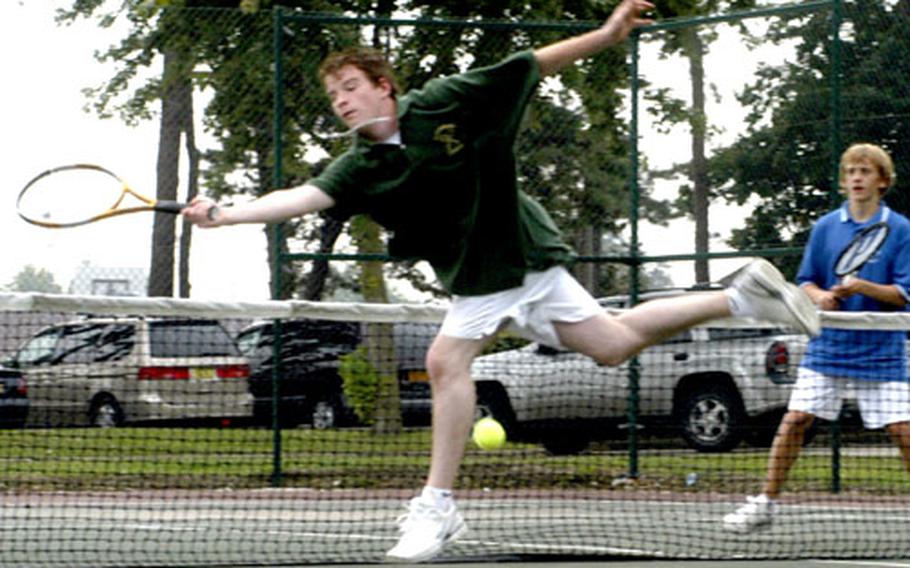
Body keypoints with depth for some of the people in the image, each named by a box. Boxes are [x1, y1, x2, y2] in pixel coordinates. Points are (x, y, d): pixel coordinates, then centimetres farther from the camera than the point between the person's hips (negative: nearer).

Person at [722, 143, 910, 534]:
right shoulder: (826, 227, 5)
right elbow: (806, 281, 12)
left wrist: (863, 287, -22)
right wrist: (819, 296, -10)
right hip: (828, 346, 2)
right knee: (794, 421, -3)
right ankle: (766, 503, 8)